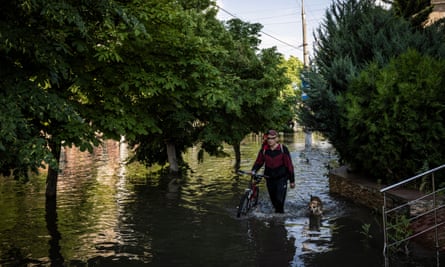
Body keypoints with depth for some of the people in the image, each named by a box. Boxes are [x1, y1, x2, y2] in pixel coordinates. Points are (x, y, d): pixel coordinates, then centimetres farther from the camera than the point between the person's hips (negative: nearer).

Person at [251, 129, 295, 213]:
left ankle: (280, 212, 8)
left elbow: (289, 165, -5)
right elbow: (259, 161, 8)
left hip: (281, 178, -3)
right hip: (269, 178, 4)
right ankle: (277, 210, 32)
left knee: (279, 199, -12)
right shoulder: (264, 149, 0)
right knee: (273, 199, 10)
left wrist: (292, 180, -3)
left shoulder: (283, 149, -9)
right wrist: (254, 170, -12)